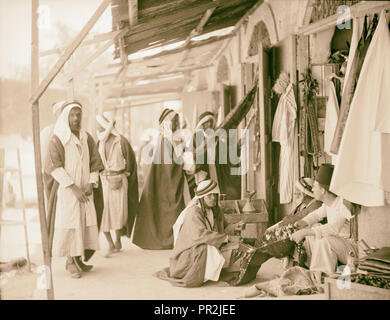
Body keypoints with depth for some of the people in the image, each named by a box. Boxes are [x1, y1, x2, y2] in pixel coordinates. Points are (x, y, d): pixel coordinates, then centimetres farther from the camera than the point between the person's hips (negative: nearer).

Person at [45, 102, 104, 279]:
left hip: (84, 191, 5)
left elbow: (95, 164, 7)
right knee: (69, 225, -5)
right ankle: (71, 262, 7)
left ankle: (77, 260, 16)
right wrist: (74, 188, -20)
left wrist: (91, 184, -9)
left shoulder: (87, 138, 7)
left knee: (84, 223, 4)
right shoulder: (57, 139, -8)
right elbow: (54, 167, -15)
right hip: (65, 189, -5)